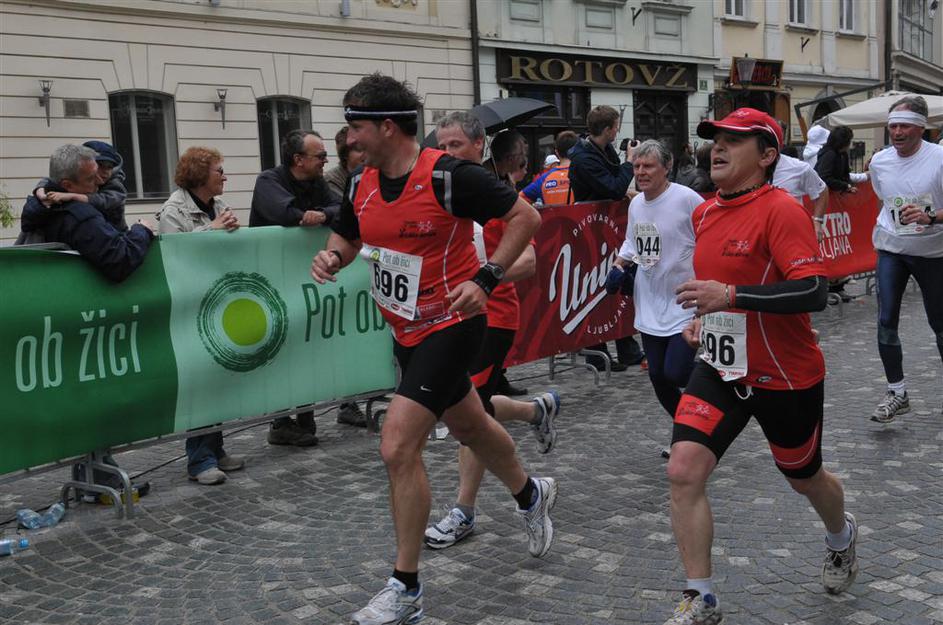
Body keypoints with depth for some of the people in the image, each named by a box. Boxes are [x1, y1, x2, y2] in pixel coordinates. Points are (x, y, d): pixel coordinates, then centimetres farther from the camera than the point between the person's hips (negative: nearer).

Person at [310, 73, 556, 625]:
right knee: (469, 425, 25)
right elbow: (347, 237, 17)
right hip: (407, 331, 8)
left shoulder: (449, 176, -20)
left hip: (452, 326, -8)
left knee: (398, 446, -15)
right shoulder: (362, 185, 1)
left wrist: (485, 279, -22)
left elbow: (526, 217, -14)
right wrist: (332, 256, -6)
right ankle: (531, 495, 54)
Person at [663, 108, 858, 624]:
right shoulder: (704, 213, 5)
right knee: (684, 470, -12)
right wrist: (705, 316, 8)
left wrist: (730, 296, -35)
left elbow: (813, 291, -28)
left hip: (786, 377, -5)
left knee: (803, 478, 17)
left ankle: (841, 536, 54)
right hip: (720, 369, 6)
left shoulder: (781, 210, -18)